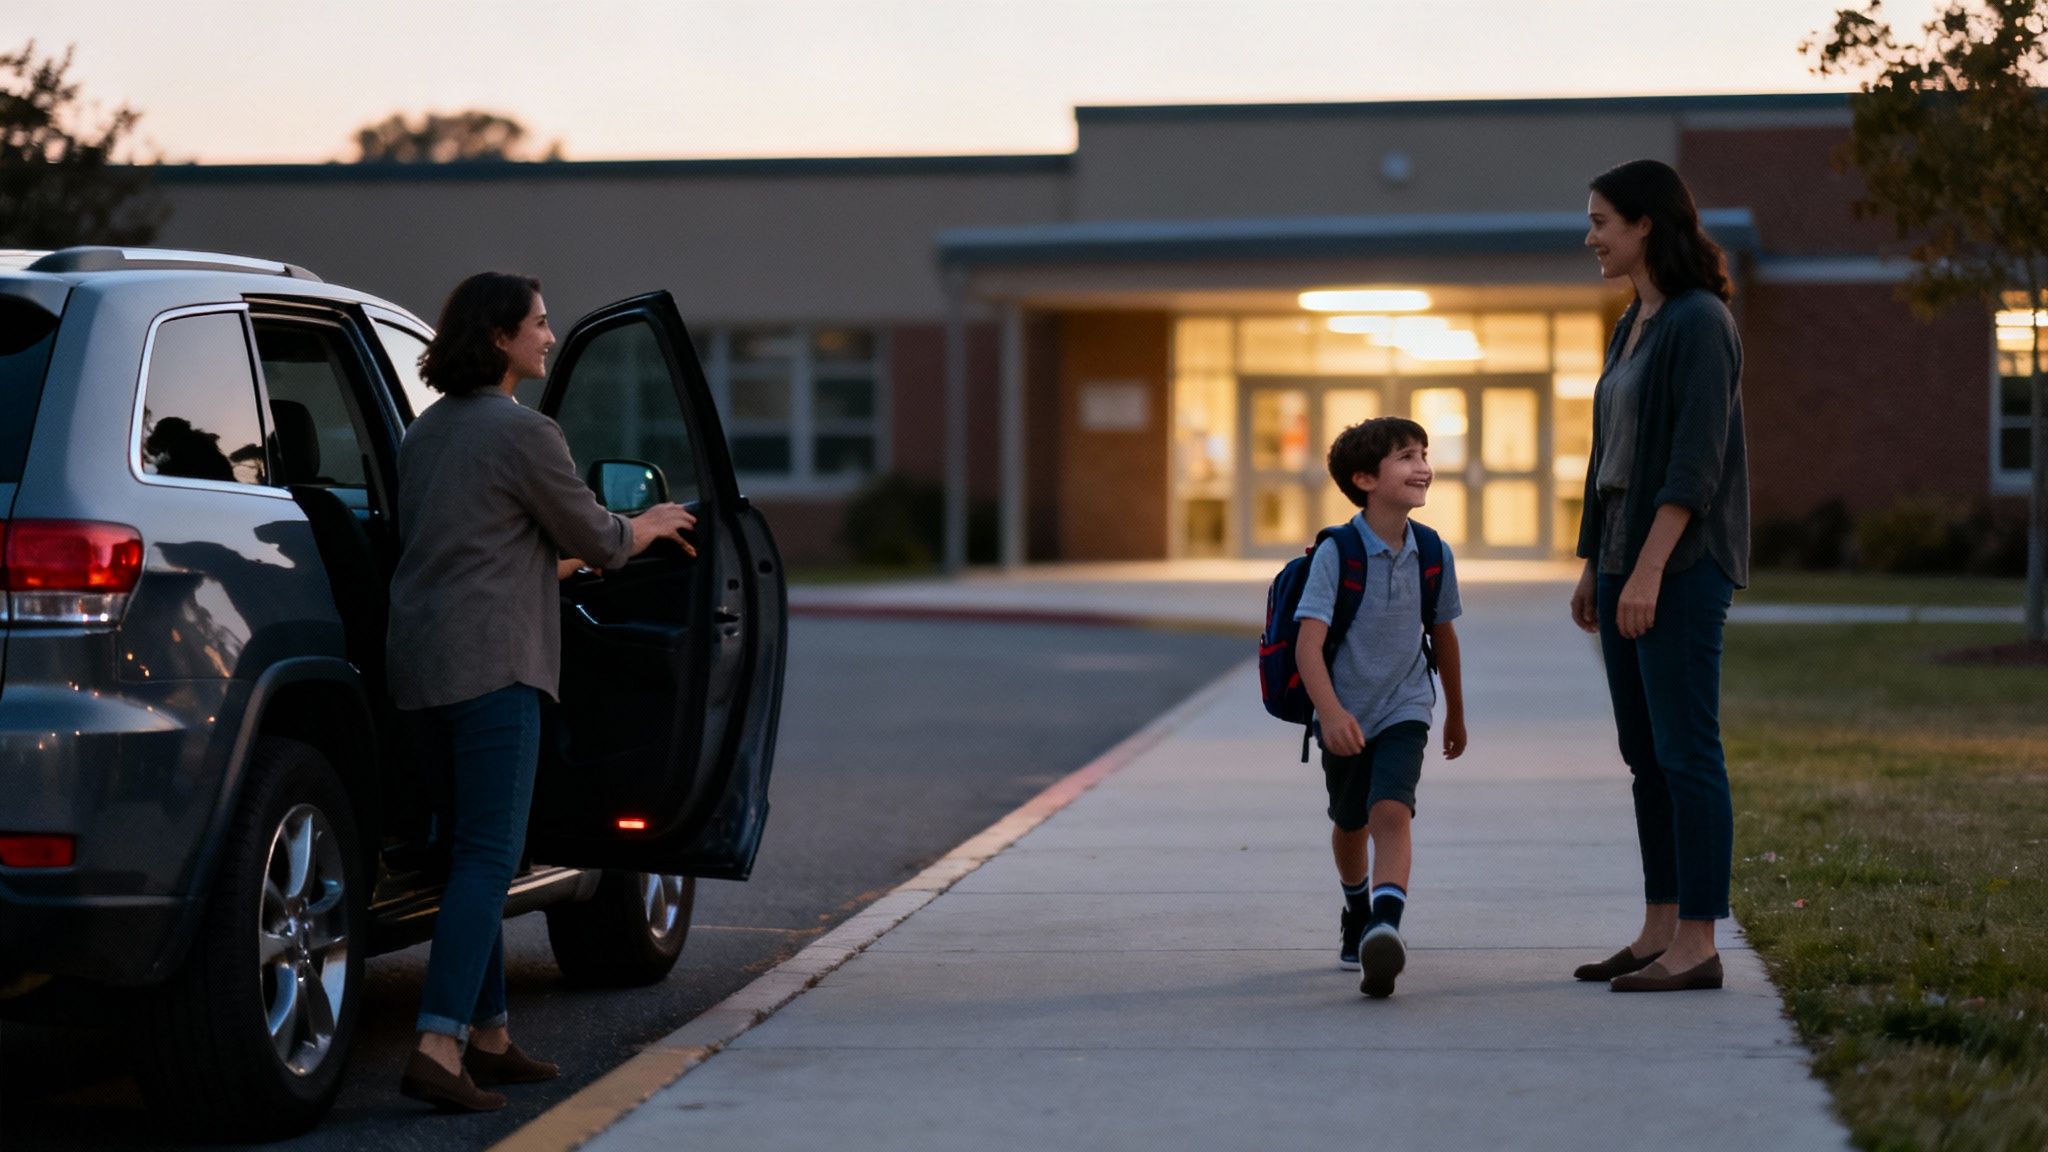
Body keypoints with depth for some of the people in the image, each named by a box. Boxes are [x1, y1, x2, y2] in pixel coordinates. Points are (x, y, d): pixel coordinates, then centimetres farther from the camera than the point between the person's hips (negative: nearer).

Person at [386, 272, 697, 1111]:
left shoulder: (427, 431, 18)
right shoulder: (523, 432, -10)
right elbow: (597, 539, 0)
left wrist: (592, 550, 42)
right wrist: (650, 528, 22)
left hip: (419, 663, 9)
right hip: (490, 663, -9)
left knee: (474, 851, 15)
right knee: (488, 856, -10)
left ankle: (488, 1039, 21)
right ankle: (438, 1049, -18)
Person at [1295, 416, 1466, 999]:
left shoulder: (1432, 554, -5)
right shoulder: (1336, 553, -17)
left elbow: (1443, 634, 11)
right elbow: (1308, 643, -25)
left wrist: (1456, 713, 21)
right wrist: (1330, 712, -39)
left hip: (1404, 710, 1)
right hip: (1345, 715, -1)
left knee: (1391, 814, -22)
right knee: (1350, 823, 19)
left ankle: (1385, 929, -36)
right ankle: (1356, 909, 47)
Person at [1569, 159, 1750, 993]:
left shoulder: (1701, 322, -12)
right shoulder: (1633, 327, 16)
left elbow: (1697, 457, -19)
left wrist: (1649, 570, -24)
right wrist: (1594, 567, 19)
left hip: (1682, 564, -10)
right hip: (1627, 560, 10)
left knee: (1686, 751, -8)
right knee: (1645, 754, 10)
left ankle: (1697, 946, -6)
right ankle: (1659, 934, 15)